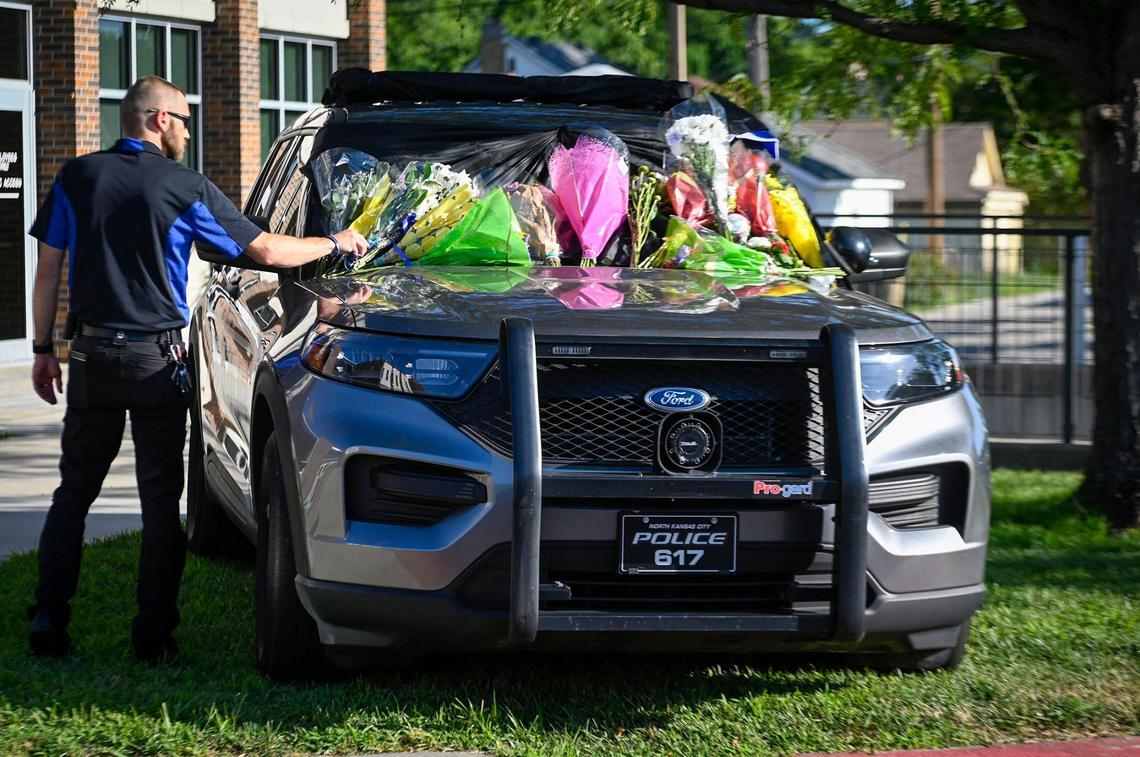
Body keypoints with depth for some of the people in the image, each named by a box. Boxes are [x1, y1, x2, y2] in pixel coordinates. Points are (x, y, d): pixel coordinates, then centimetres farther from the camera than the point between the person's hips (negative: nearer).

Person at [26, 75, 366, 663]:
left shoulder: (77, 178, 2)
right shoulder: (186, 188, -6)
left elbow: (49, 269, 3)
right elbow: (266, 250, -3)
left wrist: (43, 349, 10)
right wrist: (335, 244, 12)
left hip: (92, 354, 3)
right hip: (156, 360, -3)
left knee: (74, 491, 11)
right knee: (161, 499, 5)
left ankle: (48, 623, 4)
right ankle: (153, 636, 3)